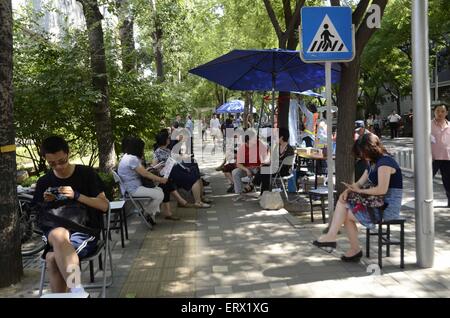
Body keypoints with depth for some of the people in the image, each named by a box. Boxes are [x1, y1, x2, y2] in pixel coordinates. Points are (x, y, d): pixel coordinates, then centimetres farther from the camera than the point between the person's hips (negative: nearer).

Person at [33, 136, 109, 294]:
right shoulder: (43, 182, 11)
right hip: (55, 231, 3)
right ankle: (77, 290, -44)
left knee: (53, 258, -34)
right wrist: (47, 204, -3)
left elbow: (104, 205, -2)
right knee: (59, 234, -37)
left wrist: (77, 195, -15)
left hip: (85, 230, -2)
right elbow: (39, 215, 19)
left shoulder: (86, 173, 1)